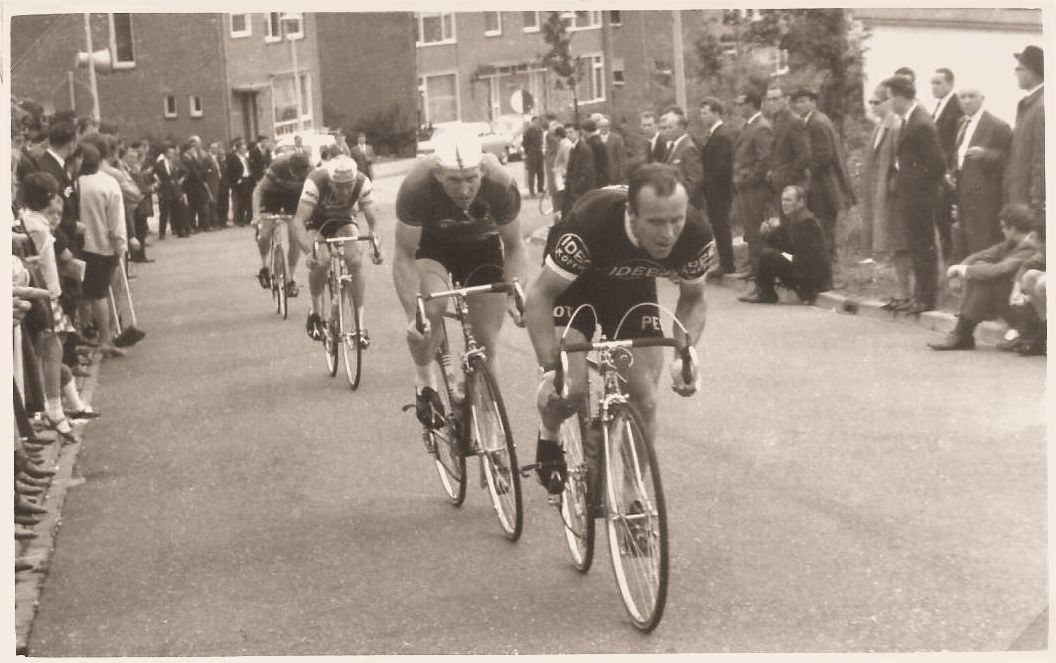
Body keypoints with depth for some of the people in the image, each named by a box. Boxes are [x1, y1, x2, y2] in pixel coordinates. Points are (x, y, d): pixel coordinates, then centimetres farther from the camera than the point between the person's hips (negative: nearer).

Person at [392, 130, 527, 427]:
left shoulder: (501, 186, -32)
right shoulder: (417, 187, -35)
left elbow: (514, 247, -16)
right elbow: (404, 256, -26)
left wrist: (515, 296, -32)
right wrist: (412, 315, -36)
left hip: (481, 244, 2)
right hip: (431, 241, -1)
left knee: (486, 340, -3)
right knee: (431, 305, -31)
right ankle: (424, 381, -5)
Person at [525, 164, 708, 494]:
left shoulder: (696, 235, -30)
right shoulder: (591, 222, -40)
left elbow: (693, 299, -9)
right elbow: (540, 294, -29)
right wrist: (549, 368, -39)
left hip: (633, 285, 3)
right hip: (573, 282, -3)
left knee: (644, 400, -8)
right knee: (569, 389, -22)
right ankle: (548, 439, 13)